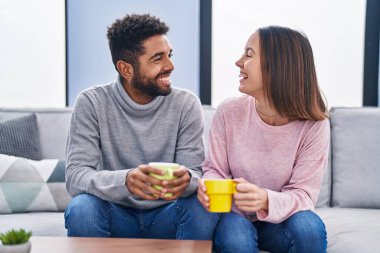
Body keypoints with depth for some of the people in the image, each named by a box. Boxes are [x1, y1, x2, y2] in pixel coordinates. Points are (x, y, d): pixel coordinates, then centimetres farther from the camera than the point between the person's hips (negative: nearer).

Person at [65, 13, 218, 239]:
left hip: (166, 216, 1)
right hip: (116, 216, -1)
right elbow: (75, 176, -18)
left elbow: (197, 173, -9)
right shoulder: (92, 103, -10)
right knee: (81, 209, -32)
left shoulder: (186, 104, -6)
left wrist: (186, 180, -37)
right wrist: (125, 180, -41)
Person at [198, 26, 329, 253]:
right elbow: (215, 170, -3)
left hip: (278, 222, 1)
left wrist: (266, 201, -39)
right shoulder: (229, 112, -12)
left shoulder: (314, 125, -16)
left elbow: (303, 195, -17)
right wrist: (209, 187, -28)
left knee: (308, 227, -31)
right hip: (236, 216, 0)